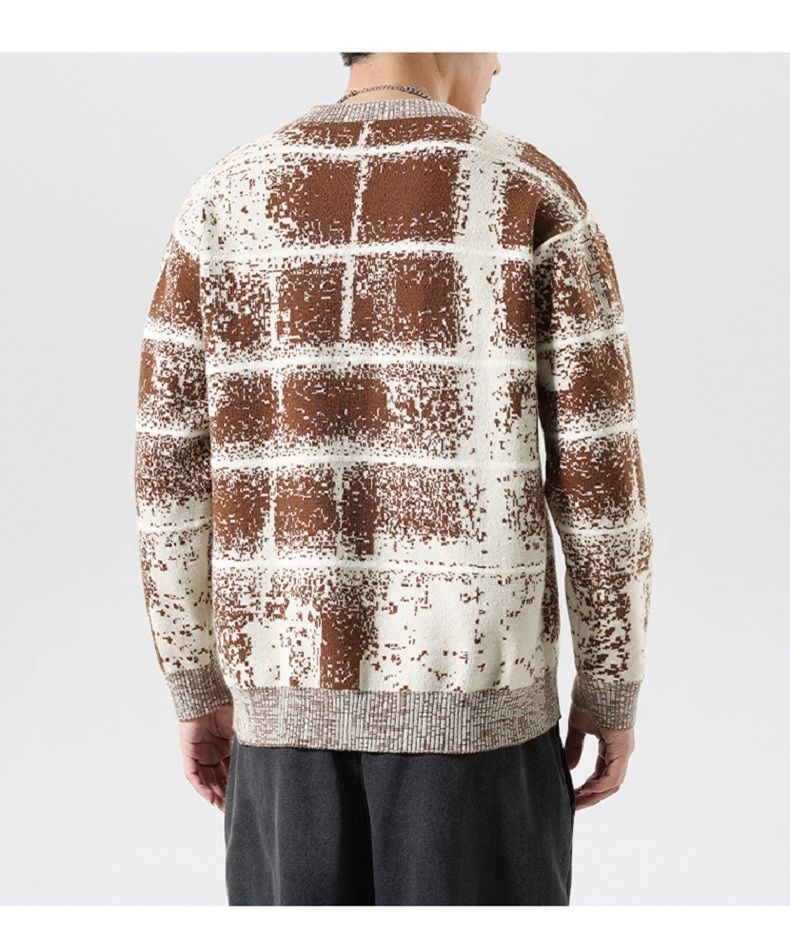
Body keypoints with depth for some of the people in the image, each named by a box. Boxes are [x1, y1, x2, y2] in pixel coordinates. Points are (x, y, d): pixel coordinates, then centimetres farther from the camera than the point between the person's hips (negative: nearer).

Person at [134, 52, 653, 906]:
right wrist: (611, 690, 5)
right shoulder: (535, 195, -5)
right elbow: (598, 470, -8)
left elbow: (170, 469, 1)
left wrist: (196, 689, 11)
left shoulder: (226, 197, 2)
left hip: (292, 684, 3)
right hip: (473, 686, -2)